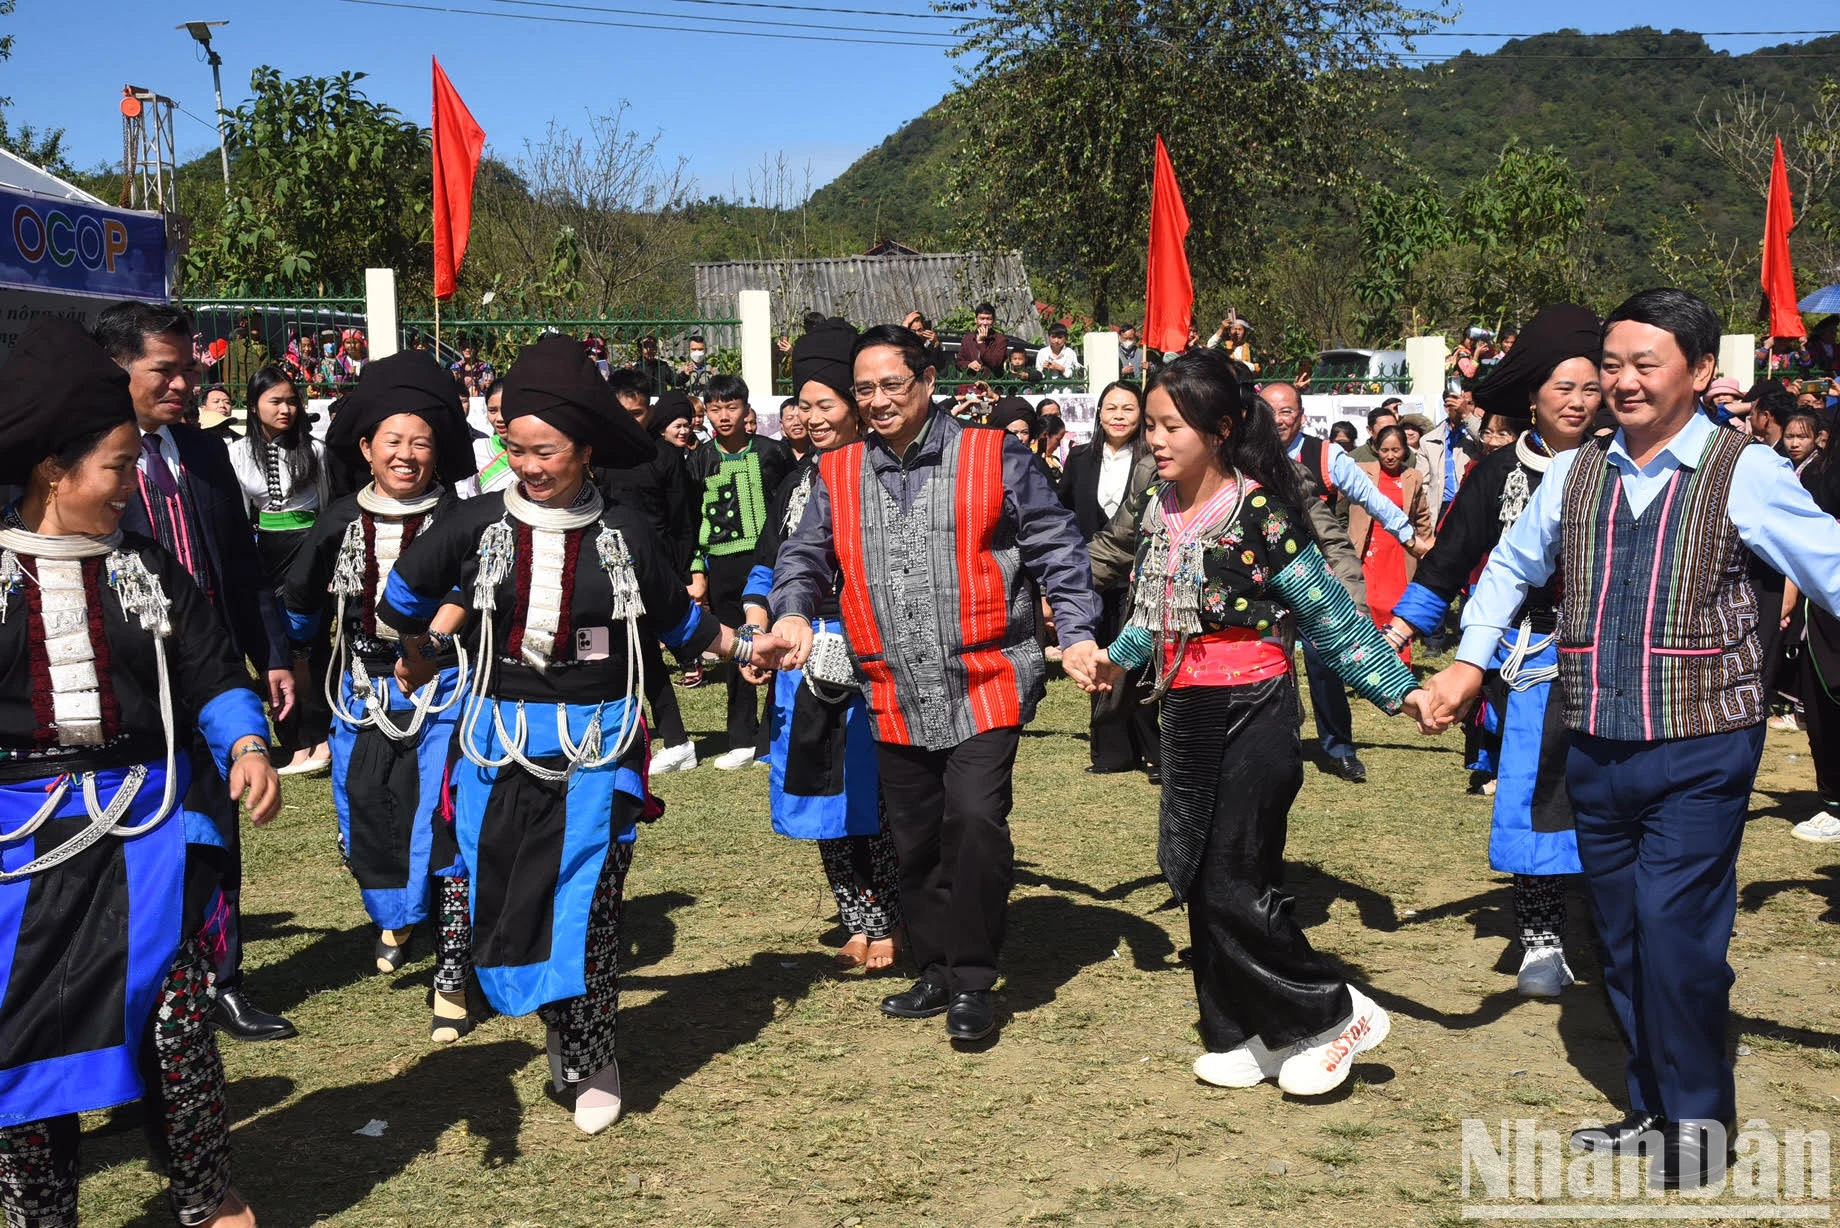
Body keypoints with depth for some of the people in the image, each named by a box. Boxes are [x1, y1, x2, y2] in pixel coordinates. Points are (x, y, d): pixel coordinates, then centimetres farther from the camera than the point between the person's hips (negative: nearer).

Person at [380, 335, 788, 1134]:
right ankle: (563, 1028, 27)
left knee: (584, 905, -8)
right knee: (503, 906, 4)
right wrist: (417, 662, 26)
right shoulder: (478, 524, -1)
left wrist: (743, 647, 13)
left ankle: (594, 1063, 9)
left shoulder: (623, 534, -1)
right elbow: (404, 597, 16)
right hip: (500, 745, 2)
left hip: (597, 744, -2)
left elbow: (677, 620, 16)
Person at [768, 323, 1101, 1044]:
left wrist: (1075, 633, -10)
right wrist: (793, 612, -12)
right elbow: (804, 556, 9)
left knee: (975, 820, -17)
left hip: (984, 688, -4)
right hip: (895, 699, 4)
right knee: (916, 842, 11)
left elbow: (1055, 548, 0)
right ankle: (936, 971, 29)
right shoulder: (837, 477, 10)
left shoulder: (994, 459, -1)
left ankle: (972, 982, -1)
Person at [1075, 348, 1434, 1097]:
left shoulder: (1258, 515, -15)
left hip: (1252, 712, -7)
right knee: (1201, 882, 10)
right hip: (1186, 712, 7)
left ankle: (1336, 1016, 11)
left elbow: (1332, 620, -12)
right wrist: (1117, 657, 36)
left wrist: (1400, 689, -16)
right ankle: (1247, 1036, 23)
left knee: (1235, 886, -7)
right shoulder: (1157, 507, 4)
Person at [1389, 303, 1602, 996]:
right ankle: (1541, 939, 7)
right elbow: (1449, 561, 5)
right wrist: (1394, 638, -1)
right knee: (1536, 791, -3)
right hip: (1532, 659, 0)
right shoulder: (1501, 473, 5)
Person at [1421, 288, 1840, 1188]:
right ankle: (1654, 1112, 29)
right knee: (1621, 941, 13)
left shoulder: (1745, 473, -6)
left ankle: (1699, 1117, 10)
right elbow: (1511, 565, 24)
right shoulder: (1573, 475, 8)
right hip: (1596, 750, 5)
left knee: (1674, 928, -11)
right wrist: (1468, 663, 16)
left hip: (1699, 750, -5)